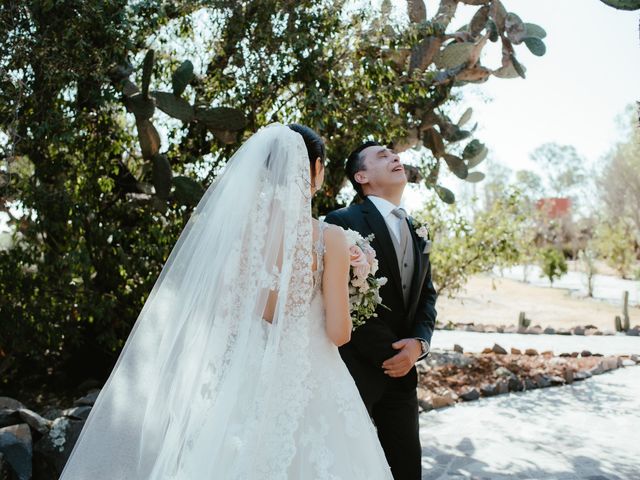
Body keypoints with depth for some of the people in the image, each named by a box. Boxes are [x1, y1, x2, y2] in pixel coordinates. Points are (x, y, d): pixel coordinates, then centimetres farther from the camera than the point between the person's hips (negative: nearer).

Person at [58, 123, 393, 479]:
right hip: (310, 386, -3)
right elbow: (339, 332, -10)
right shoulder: (329, 237, -12)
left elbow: (221, 318, 1)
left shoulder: (239, 227, -3)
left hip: (250, 381, 4)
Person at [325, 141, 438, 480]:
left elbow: (426, 296, 12)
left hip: (403, 368, 7)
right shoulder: (343, 222, -10)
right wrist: (386, 354, -14)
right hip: (355, 367, -6)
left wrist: (419, 343, -7)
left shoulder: (416, 233, 15)